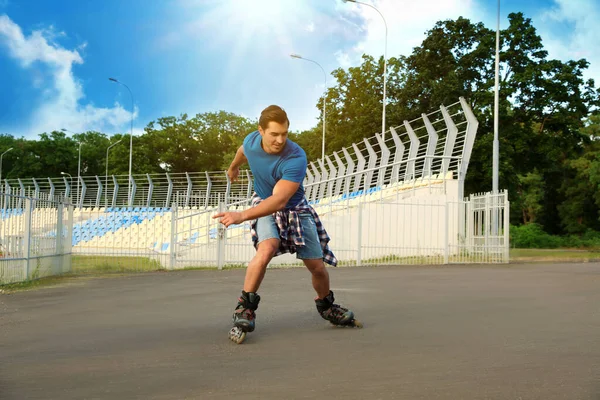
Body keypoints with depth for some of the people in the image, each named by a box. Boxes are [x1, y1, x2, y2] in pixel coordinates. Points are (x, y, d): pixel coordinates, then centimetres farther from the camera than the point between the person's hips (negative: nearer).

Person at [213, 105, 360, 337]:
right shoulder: (251, 141, -18)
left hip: (295, 209, -1)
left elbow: (279, 200, -43)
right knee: (267, 248, -30)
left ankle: (326, 307, 31)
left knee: (317, 265, 0)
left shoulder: (296, 158, -34)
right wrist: (233, 167, 33)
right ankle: (245, 309, -22)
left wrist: (242, 216, -55)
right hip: (264, 205, 1)